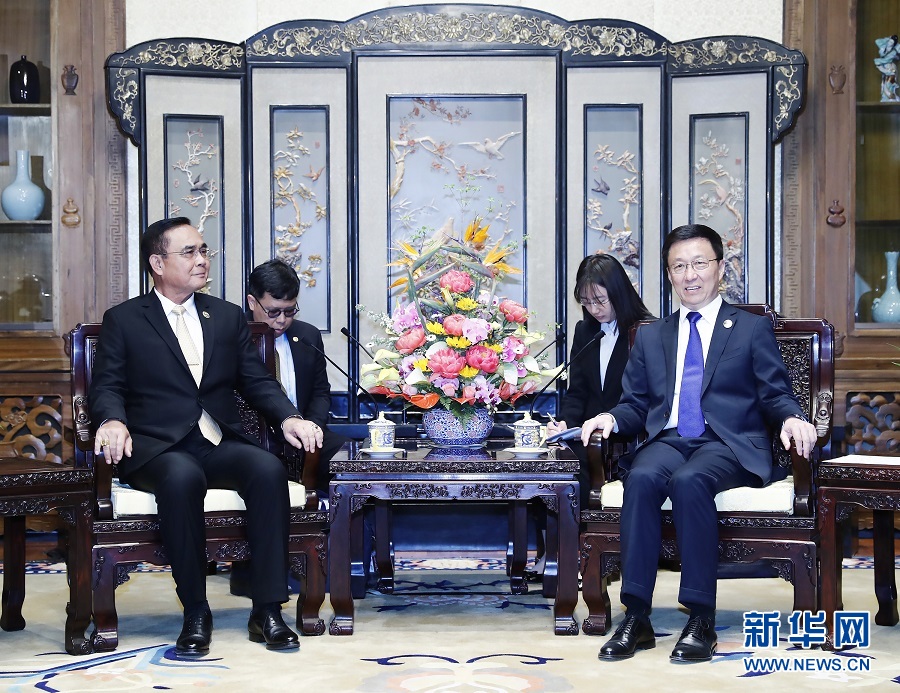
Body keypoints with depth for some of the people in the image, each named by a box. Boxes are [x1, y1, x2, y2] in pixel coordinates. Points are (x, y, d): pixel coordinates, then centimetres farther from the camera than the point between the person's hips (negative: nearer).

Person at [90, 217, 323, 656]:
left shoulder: (228, 317, 20)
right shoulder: (123, 320, 11)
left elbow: (256, 381, 15)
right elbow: (107, 386, 3)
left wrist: (288, 417, -6)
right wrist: (113, 420, -21)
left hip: (220, 446, 3)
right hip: (157, 449, -3)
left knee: (269, 469, -29)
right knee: (183, 477, -38)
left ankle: (267, 611, -25)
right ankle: (195, 613, -25)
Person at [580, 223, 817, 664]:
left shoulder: (753, 329, 15)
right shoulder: (650, 336, 24)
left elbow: (775, 395, 9)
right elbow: (636, 404, 19)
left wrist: (791, 418, -15)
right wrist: (610, 418, -3)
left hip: (729, 445, -3)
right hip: (668, 441, 3)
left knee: (689, 481, -36)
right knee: (642, 479, -32)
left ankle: (701, 619, -32)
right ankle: (636, 617, -32)